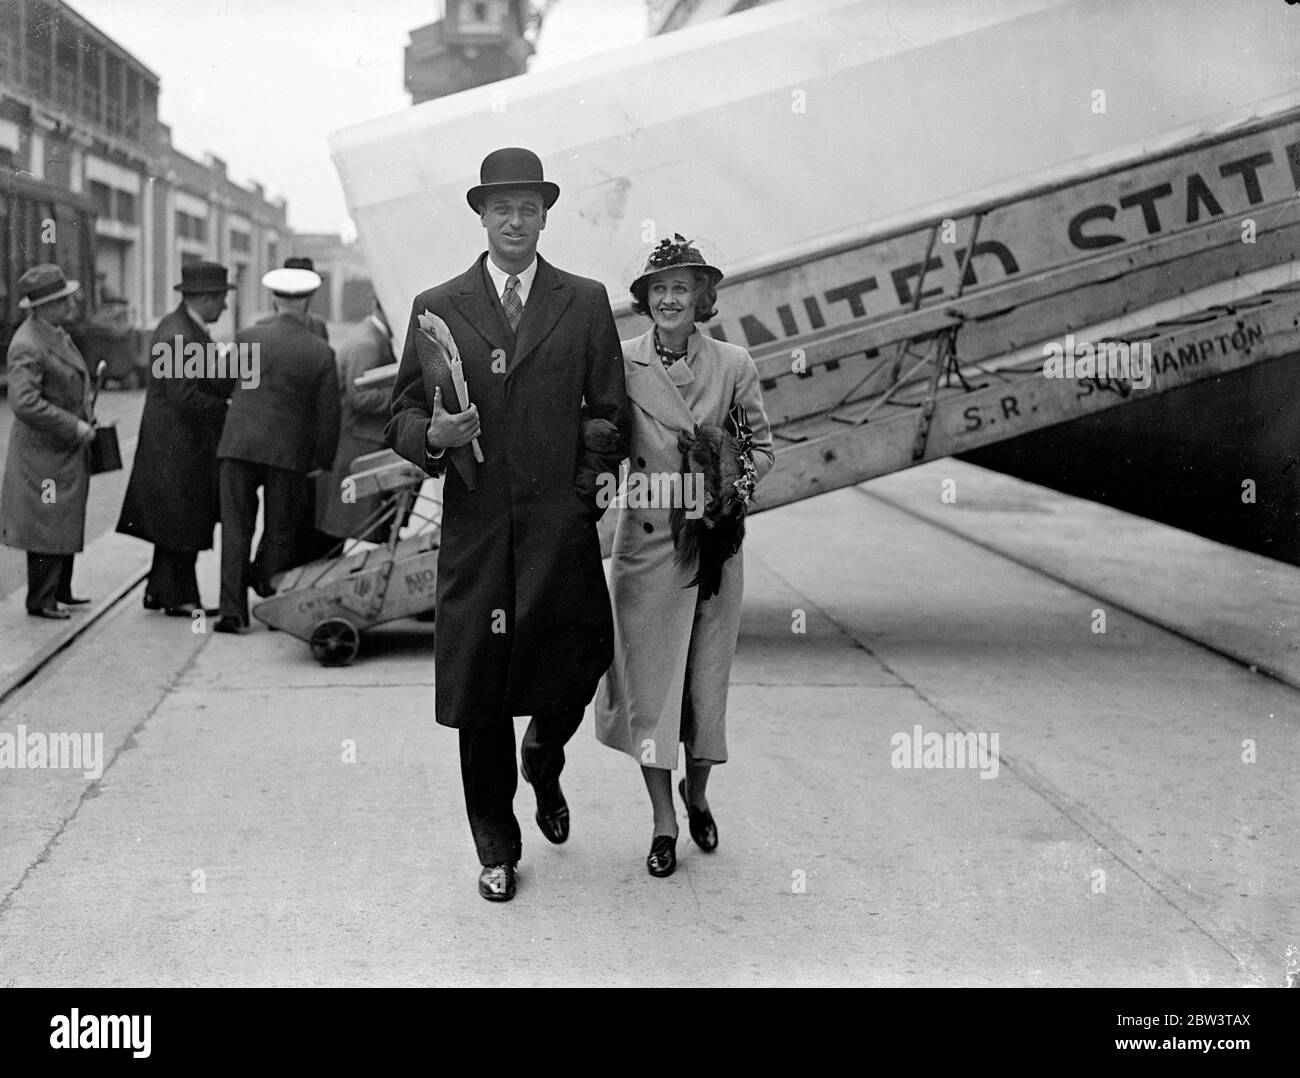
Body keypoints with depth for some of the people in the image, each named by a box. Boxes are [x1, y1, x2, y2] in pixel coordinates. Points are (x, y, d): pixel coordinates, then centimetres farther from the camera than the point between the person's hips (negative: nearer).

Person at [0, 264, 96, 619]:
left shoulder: (55, 333, 9)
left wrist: (84, 423, 13)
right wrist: (74, 427, -24)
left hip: (68, 448, 10)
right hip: (45, 451, -10)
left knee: (66, 521, 15)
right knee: (47, 525, -4)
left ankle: (60, 592, 25)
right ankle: (40, 600, 5)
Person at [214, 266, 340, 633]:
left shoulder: (246, 338, -1)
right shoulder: (321, 352, -3)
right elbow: (328, 415, 0)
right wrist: (323, 461, 11)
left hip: (238, 447, 1)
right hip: (288, 452, -1)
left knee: (235, 528, 5)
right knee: (280, 531, 12)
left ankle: (232, 610, 1)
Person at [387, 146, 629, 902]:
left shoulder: (586, 302, 9)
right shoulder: (436, 309, 9)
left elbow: (611, 413, 10)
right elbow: (402, 417, 9)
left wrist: (591, 487, -3)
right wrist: (432, 435, -14)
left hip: (560, 520, 0)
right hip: (474, 523, 0)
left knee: (578, 658, -10)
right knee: (478, 697, 4)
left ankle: (544, 757, 26)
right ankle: (496, 848, 22)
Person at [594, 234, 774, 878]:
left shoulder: (732, 365, 0)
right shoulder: (620, 365, -2)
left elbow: (761, 443, 11)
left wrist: (738, 481, -6)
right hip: (646, 539, -1)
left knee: (707, 676, 8)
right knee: (647, 678, 1)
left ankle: (696, 792, 34)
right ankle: (663, 822, 13)